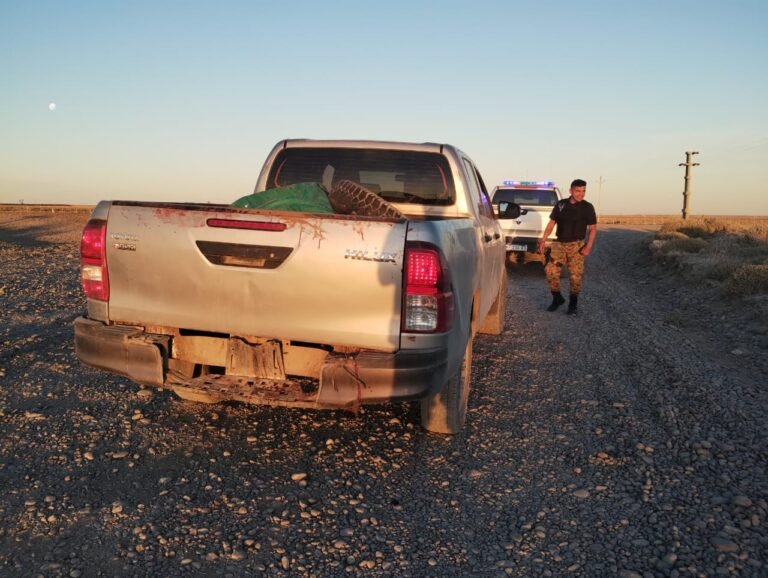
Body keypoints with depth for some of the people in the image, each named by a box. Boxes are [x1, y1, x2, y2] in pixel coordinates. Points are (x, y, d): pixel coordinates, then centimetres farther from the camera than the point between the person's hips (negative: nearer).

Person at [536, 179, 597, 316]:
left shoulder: (587, 207, -3)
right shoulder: (560, 205, 3)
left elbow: (593, 228, -1)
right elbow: (552, 223, 9)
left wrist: (589, 246, -12)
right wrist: (544, 239, 0)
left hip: (576, 245, -2)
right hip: (559, 244, 3)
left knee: (575, 275, -2)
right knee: (551, 271, -2)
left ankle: (573, 303, 14)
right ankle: (557, 298, 17)